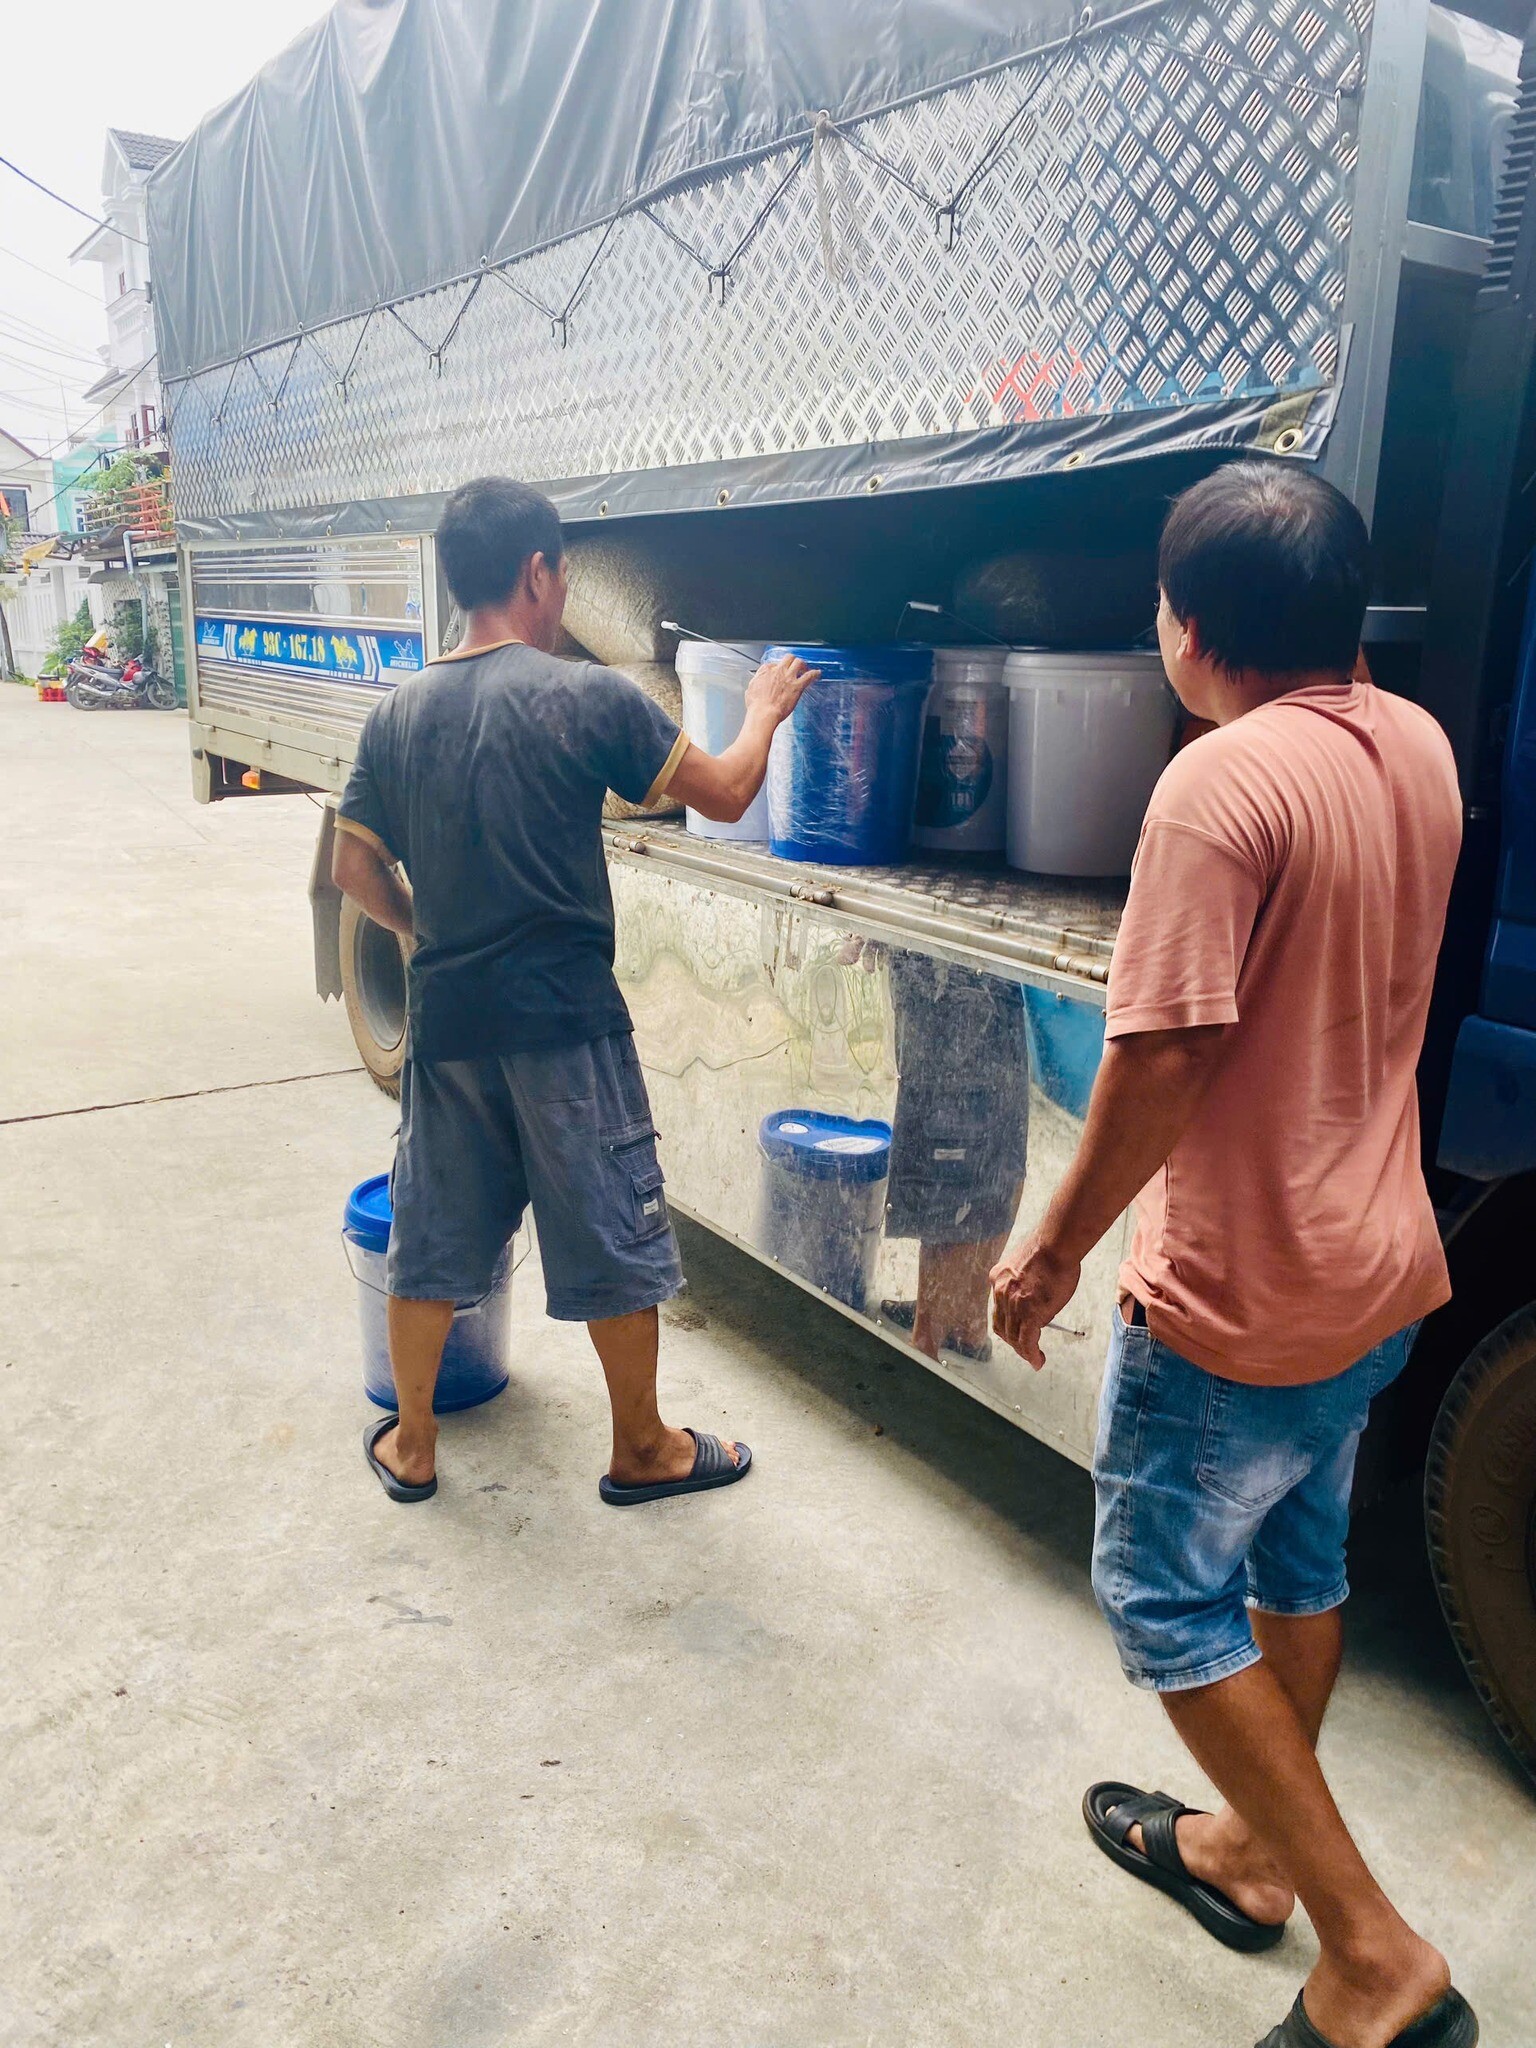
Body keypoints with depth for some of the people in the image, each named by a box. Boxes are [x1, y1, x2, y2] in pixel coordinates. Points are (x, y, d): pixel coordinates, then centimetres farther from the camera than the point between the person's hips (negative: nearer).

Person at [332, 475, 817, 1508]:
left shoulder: (397, 715, 4)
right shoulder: (588, 697, -11)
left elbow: (357, 867, 9)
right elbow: (726, 793, -4)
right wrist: (763, 710, 14)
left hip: (446, 1014, 5)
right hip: (564, 1016, -5)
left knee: (433, 1235, 17)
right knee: (613, 1236, 10)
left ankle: (411, 1443, 31)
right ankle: (642, 1448, 25)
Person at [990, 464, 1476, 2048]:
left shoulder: (1220, 784, -24)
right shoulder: (1418, 748, 2)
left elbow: (1163, 1060, -26)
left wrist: (1055, 1248, -13)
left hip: (1237, 1293, -9)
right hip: (1377, 1267, 9)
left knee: (1166, 1601, 10)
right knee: (1296, 1565, 23)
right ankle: (1253, 1849, 44)